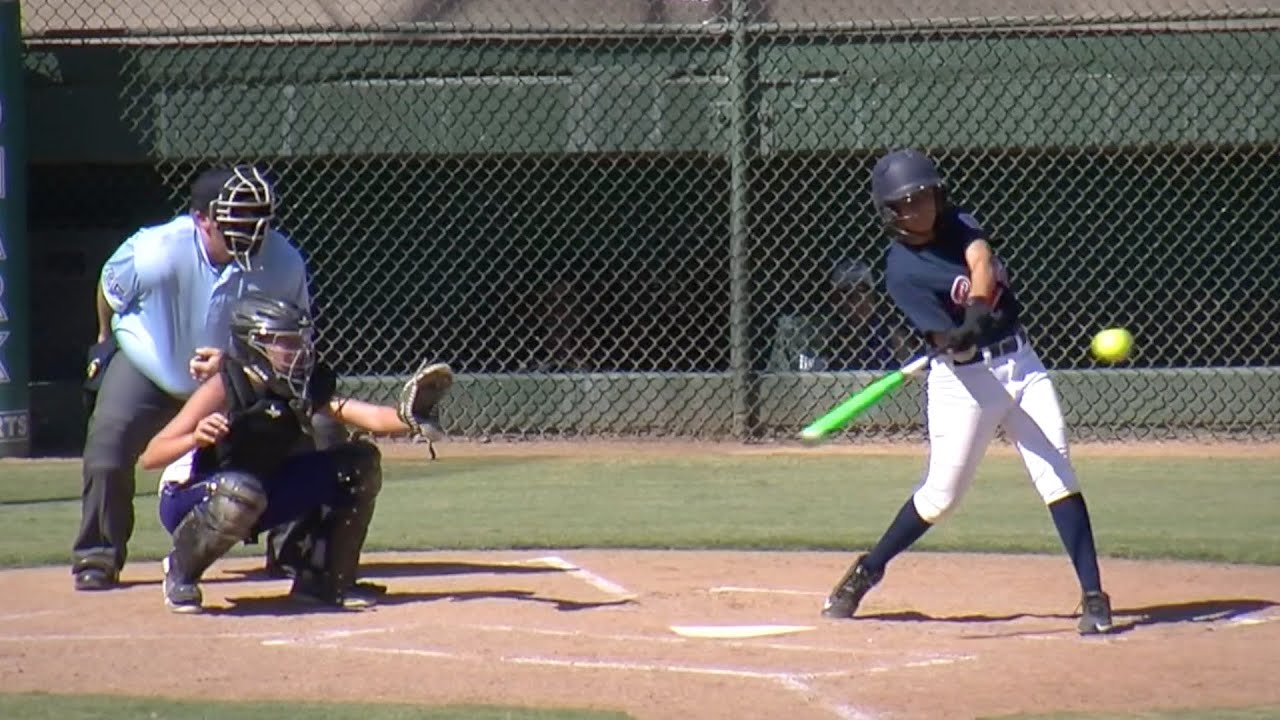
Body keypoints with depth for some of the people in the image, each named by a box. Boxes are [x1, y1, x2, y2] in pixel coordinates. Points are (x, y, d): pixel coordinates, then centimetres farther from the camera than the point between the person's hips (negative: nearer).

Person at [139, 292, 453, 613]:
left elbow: (370, 417, -17)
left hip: (262, 498, 6)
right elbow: (149, 457, -28)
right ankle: (180, 572, -14)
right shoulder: (224, 389, -23)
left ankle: (324, 579, 8)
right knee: (241, 491, -43)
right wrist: (195, 438, -48)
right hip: (189, 500, -6)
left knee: (361, 462, -3)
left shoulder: (302, 390, -6)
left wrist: (408, 416, -38)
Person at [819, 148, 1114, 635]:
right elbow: (947, 341, -21)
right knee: (942, 492, 0)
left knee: (1057, 473, -6)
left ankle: (1093, 595, -7)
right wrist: (964, 336, -44)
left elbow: (982, 263, -18)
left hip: (1019, 362, 4)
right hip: (965, 378, -4)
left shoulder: (958, 225, 4)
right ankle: (865, 573, 21)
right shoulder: (902, 271, -11)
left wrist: (978, 306, -36)